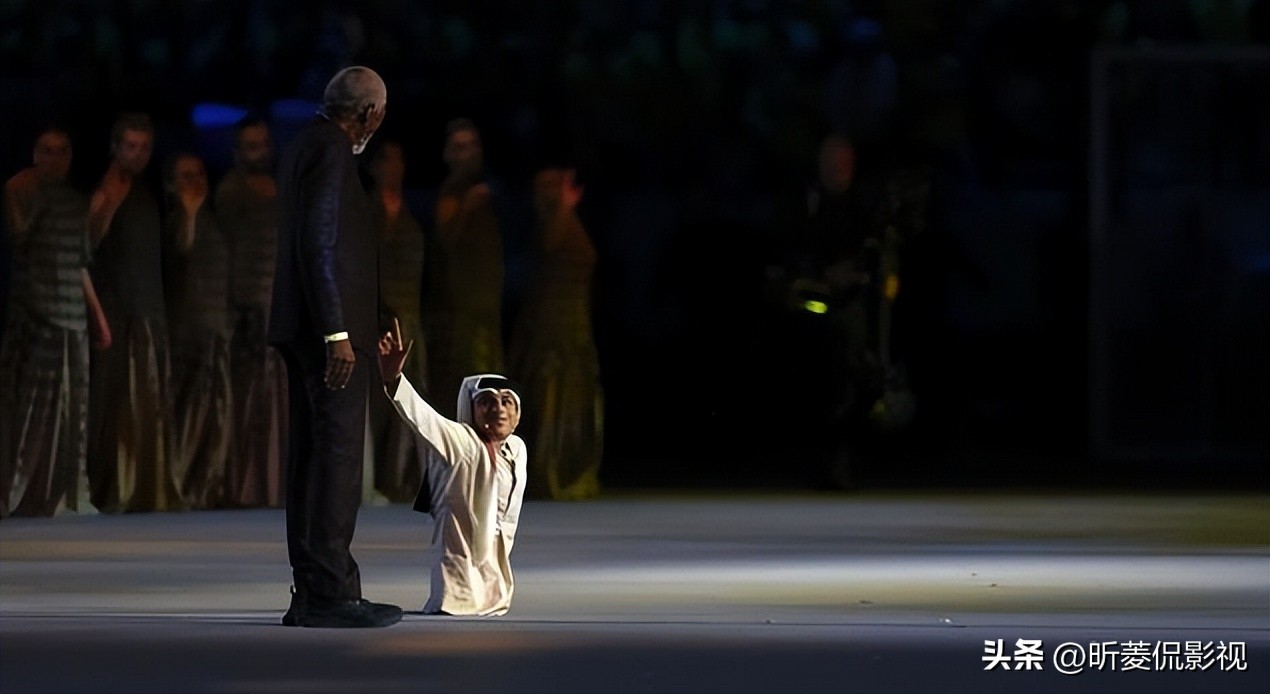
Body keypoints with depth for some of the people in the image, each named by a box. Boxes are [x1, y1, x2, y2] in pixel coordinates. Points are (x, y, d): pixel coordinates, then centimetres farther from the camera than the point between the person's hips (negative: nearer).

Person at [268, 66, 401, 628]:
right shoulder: (330, 151, -13)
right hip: (329, 327, -10)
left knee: (312, 456, 9)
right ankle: (331, 593, -13)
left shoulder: (302, 148, 17)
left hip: (303, 329, 10)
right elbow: (320, 244, -19)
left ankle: (310, 593, 10)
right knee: (338, 456, -10)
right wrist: (337, 334, -21)